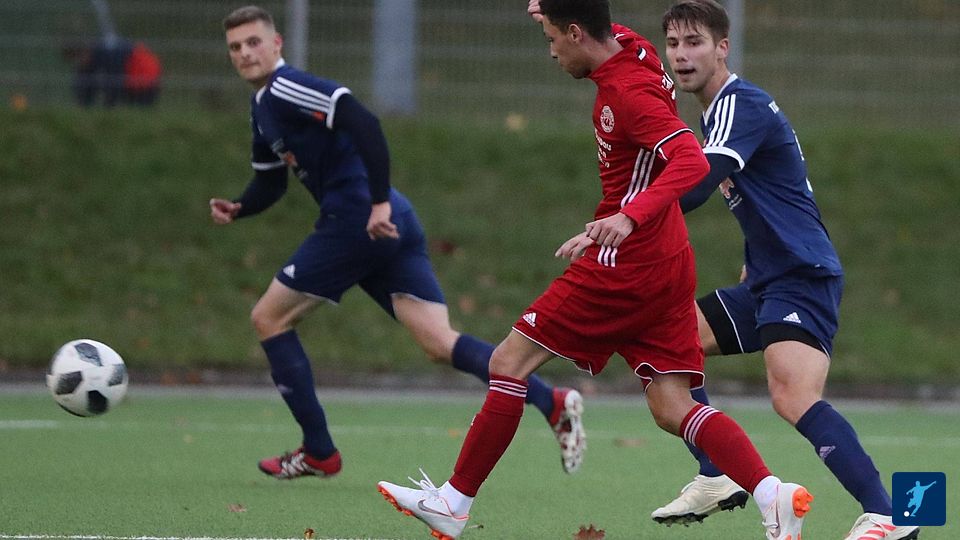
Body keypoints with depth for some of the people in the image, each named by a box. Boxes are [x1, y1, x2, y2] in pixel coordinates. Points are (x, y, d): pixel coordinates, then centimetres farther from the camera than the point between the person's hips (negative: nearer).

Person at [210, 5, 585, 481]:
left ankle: (318, 453, 7)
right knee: (440, 344, -1)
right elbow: (270, 183, 30)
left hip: (356, 222, -9)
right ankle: (552, 402, -15)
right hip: (389, 227, 9)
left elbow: (362, 122, -23)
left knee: (269, 318, 4)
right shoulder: (263, 106, 22)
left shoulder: (286, 89, -9)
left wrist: (378, 202, -27)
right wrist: (238, 208, 9)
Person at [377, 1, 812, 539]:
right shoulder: (628, 51, 10)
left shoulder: (630, 92, -18)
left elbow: (692, 161, -30)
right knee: (673, 409, 2)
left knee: (510, 361, 1)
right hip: (667, 266, 9)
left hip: (623, 267, -9)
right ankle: (775, 495, -15)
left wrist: (631, 217, -41)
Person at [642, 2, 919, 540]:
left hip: (802, 277, -11)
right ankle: (719, 480, 16)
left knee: (794, 398, -28)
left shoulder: (739, 103, -13)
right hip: (767, 282, 11)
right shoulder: (727, 109, 17)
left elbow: (694, 188, -28)